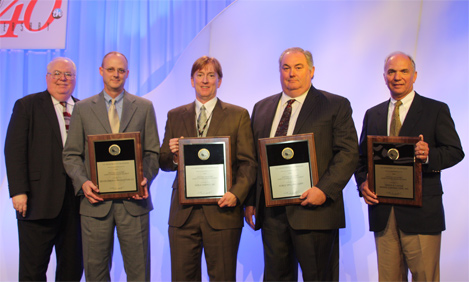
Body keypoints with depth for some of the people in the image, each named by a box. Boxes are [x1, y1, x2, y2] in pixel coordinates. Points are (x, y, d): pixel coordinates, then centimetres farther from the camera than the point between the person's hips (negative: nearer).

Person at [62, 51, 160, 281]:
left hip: (133, 201, 0)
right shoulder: (82, 109, 9)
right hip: (96, 201, 1)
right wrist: (82, 182, -10)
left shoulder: (144, 107, 9)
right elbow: (71, 154, 7)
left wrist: (145, 179, -11)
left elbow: (152, 152, 6)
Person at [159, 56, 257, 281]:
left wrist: (237, 193, -16)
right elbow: (164, 163, 13)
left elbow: (248, 162, 0)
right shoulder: (175, 116, 12)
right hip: (183, 212, 2)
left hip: (222, 210, -2)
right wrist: (172, 154, -10)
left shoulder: (238, 115, 5)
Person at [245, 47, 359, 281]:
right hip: (270, 211, 4)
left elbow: (348, 153, -5)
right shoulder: (261, 108, 15)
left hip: (314, 209, -4)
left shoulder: (336, 106, 2)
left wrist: (324, 189, -18)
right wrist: (250, 200, 9)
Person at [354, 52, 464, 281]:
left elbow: (455, 151, -2)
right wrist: (363, 183, -4)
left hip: (421, 211, -3)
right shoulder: (372, 114, 15)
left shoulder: (436, 110, 4)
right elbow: (362, 156, 15)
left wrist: (429, 155, -23)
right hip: (382, 210, 4)